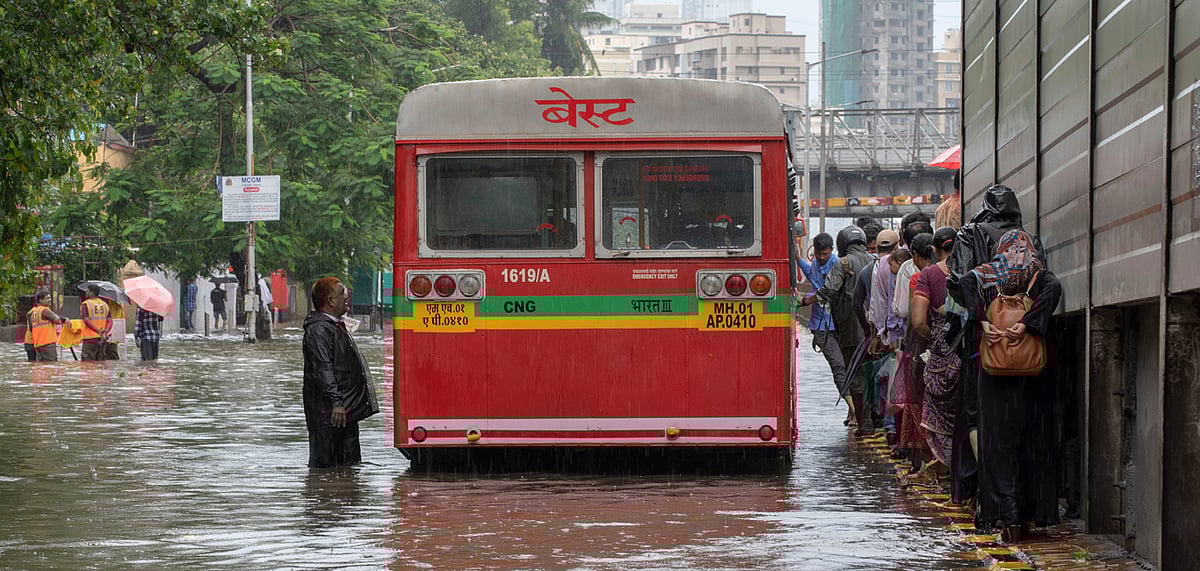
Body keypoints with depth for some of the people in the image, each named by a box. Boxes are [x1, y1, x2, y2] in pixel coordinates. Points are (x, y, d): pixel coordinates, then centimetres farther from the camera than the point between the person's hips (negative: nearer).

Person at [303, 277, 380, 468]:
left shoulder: (337, 327, 21)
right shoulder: (318, 330, -14)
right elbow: (323, 369, -22)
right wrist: (336, 402, -28)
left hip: (347, 413, 11)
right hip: (328, 415, -11)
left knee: (350, 464, 12)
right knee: (324, 466, -7)